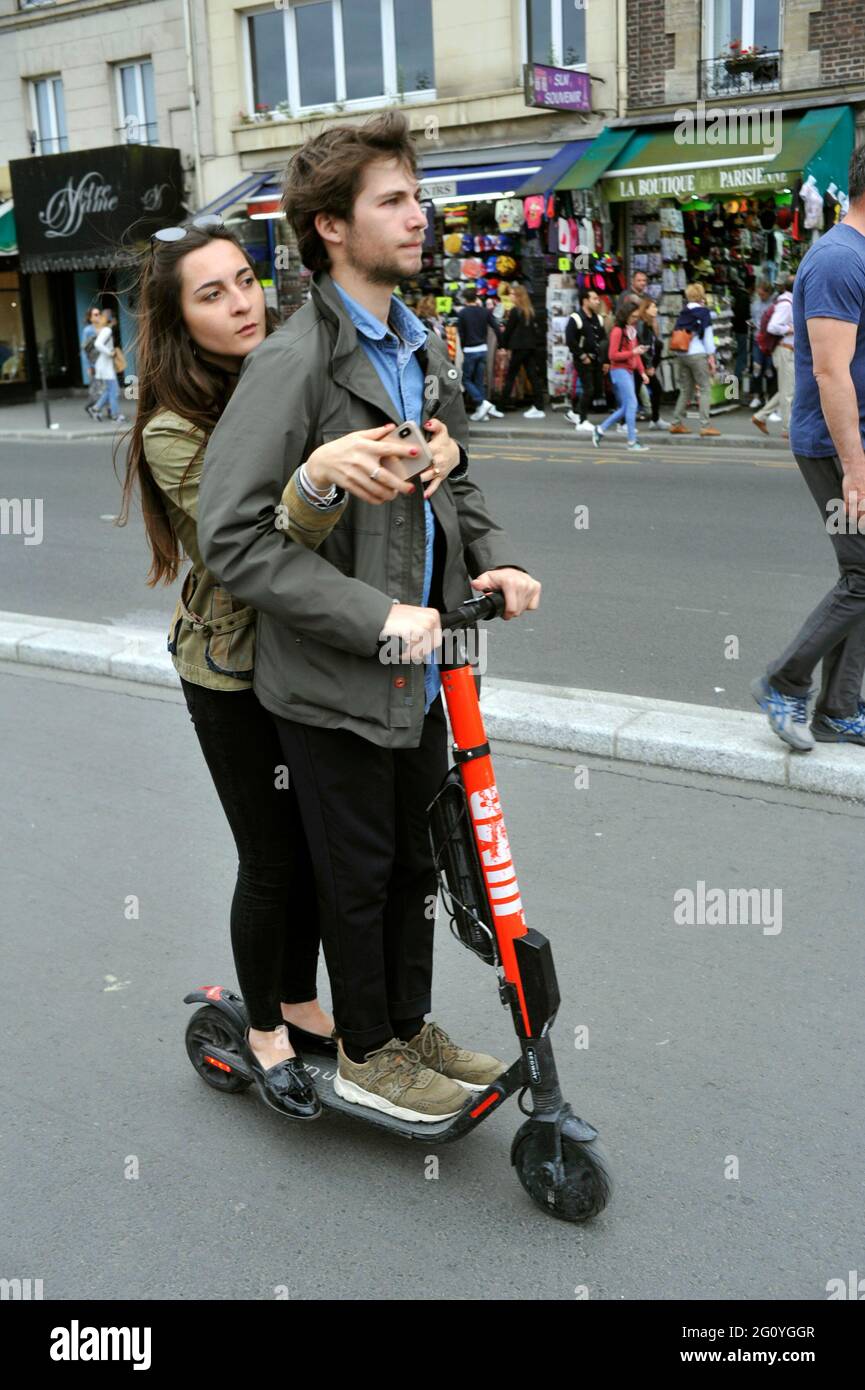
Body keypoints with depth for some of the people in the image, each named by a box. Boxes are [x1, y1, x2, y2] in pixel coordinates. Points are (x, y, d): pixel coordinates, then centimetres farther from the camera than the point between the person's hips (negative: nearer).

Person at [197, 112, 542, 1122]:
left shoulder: (422, 348, 9)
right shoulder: (293, 363, -19)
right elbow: (234, 539, -25)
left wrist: (493, 559, 0)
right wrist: (380, 617, -26)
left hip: (418, 668, 8)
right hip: (334, 681, -7)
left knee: (415, 861, 19)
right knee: (357, 876, 9)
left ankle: (408, 1028, 40)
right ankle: (365, 1058, 31)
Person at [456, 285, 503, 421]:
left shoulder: (462, 313, -8)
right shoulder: (485, 311, 3)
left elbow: (461, 334, -7)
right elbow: (496, 328, -1)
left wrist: (462, 349, 4)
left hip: (469, 350, -4)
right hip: (483, 349, 4)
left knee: (466, 379, 6)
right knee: (480, 380, 10)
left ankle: (482, 403, -12)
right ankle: (481, 411, 8)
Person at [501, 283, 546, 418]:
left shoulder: (515, 311, -9)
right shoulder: (530, 311, 12)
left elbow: (508, 330, -6)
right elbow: (533, 328, 15)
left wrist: (504, 346, 3)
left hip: (519, 347, -6)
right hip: (531, 346, 6)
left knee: (510, 376, 1)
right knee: (533, 376, 3)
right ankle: (538, 407, 1)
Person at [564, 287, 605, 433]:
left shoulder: (598, 319, 12)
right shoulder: (576, 319, -11)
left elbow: (602, 339, 19)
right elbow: (570, 340, -17)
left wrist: (601, 354, 4)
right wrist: (582, 356, -16)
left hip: (595, 359, 8)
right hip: (583, 360, -7)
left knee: (598, 390, 8)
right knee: (588, 389, -10)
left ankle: (574, 412, 23)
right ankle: (582, 421, 1)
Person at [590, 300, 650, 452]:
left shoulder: (632, 330, 16)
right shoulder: (618, 331, -11)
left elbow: (635, 354, 21)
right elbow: (613, 355, -15)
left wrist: (642, 372, 14)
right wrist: (633, 352, -20)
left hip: (629, 371, 9)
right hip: (619, 370, -9)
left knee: (625, 407, 10)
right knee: (632, 404, -12)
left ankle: (600, 430, 21)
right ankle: (632, 442, -10)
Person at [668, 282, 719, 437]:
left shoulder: (682, 314, 11)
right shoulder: (703, 312, -4)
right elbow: (708, 336, -6)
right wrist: (711, 357, -3)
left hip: (681, 355, 6)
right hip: (697, 355, -6)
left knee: (686, 389, 14)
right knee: (705, 389, -1)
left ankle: (676, 423, 12)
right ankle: (705, 425, -7)